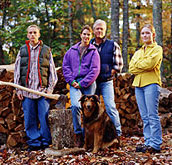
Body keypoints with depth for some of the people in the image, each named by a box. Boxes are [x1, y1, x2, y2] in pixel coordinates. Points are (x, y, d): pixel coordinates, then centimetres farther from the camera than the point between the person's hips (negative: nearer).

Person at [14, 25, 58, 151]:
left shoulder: (46, 50, 10)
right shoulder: (22, 51, 14)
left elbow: (52, 70, 9)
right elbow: (17, 71, 13)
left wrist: (50, 88, -1)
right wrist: (18, 89, 5)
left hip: (43, 90, -2)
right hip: (27, 91, 2)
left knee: (44, 117, -5)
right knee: (29, 119, 2)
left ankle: (46, 142, 5)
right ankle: (34, 143, 10)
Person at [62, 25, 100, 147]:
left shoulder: (93, 51, 6)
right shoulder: (72, 51, 14)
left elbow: (95, 70, -2)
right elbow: (65, 66, 13)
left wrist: (82, 83, -10)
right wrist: (72, 81, -2)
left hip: (89, 83, -1)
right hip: (74, 83, 1)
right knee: (75, 105, -22)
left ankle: (86, 136, 12)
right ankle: (78, 134, -13)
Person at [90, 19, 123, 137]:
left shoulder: (113, 45, 3)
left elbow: (119, 64, 2)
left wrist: (108, 74, -5)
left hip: (106, 82, -3)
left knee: (110, 107, -11)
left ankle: (117, 132, -3)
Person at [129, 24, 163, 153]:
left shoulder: (157, 49, 4)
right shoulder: (138, 52, 22)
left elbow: (150, 63, -13)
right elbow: (132, 68, 9)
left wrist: (138, 64, 1)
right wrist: (144, 66, -6)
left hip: (151, 84, -6)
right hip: (138, 84, 6)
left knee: (152, 115, -9)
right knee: (145, 117, 6)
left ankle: (156, 145, -7)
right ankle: (148, 142, 11)